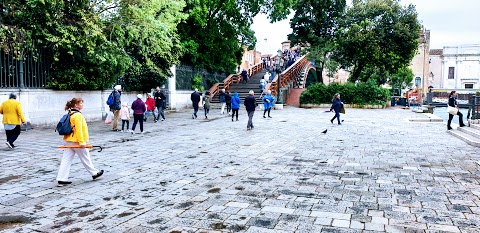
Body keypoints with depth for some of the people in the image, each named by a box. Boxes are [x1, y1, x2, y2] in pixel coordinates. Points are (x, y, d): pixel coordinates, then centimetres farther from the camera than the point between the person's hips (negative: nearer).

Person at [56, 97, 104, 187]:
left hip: (68, 141, 9)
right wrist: (82, 142, -20)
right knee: (85, 158, 8)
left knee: (66, 160, 5)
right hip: (76, 142, -9)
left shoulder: (70, 114, 13)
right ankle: (94, 173, 24)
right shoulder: (78, 115, -17)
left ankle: (61, 179, 3)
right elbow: (78, 129, -22)